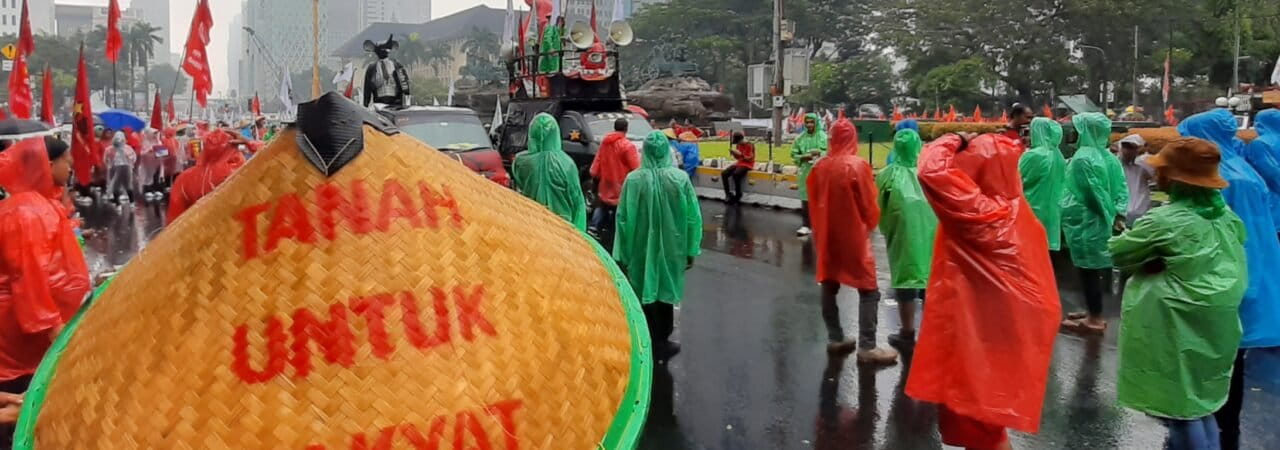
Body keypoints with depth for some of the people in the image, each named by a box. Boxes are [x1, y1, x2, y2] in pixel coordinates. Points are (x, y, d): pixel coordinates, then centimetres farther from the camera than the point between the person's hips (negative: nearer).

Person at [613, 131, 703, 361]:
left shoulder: (634, 179, -12)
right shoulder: (681, 178, -11)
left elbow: (623, 218, -8)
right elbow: (693, 217, -6)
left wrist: (622, 254, 0)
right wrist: (691, 250, 5)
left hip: (642, 249, -1)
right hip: (671, 248, 1)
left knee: (645, 294, 13)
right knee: (665, 292, 19)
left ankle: (651, 343, 20)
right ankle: (661, 341, 31)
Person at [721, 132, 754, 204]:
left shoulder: (750, 146, -13)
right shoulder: (738, 145, 9)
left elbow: (750, 159, -14)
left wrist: (741, 154, -25)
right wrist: (733, 153, -5)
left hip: (747, 165, -7)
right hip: (739, 163, 7)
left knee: (735, 174, -36)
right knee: (724, 173, -16)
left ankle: (738, 195, -20)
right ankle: (728, 194, -7)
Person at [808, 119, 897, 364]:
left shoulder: (819, 167, 0)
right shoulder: (858, 165, -15)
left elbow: (814, 203, 8)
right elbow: (869, 205, -9)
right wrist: (870, 225, 10)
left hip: (825, 236, 6)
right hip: (853, 236, -5)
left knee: (829, 286, 14)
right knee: (869, 290, 0)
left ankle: (835, 339, 19)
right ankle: (867, 347, -5)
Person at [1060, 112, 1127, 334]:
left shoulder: (1082, 158, -17)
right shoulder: (1109, 157, 8)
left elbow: (1095, 192, -18)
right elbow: (1121, 187, 5)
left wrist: (1110, 216, -8)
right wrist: (1118, 214, 0)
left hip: (1085, 220, -8)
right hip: (1101, 219, 8)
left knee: (1088, 268, -2)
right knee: (1095, 267, 16)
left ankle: (1094, 319, 3)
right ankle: (1093, 312, 25)